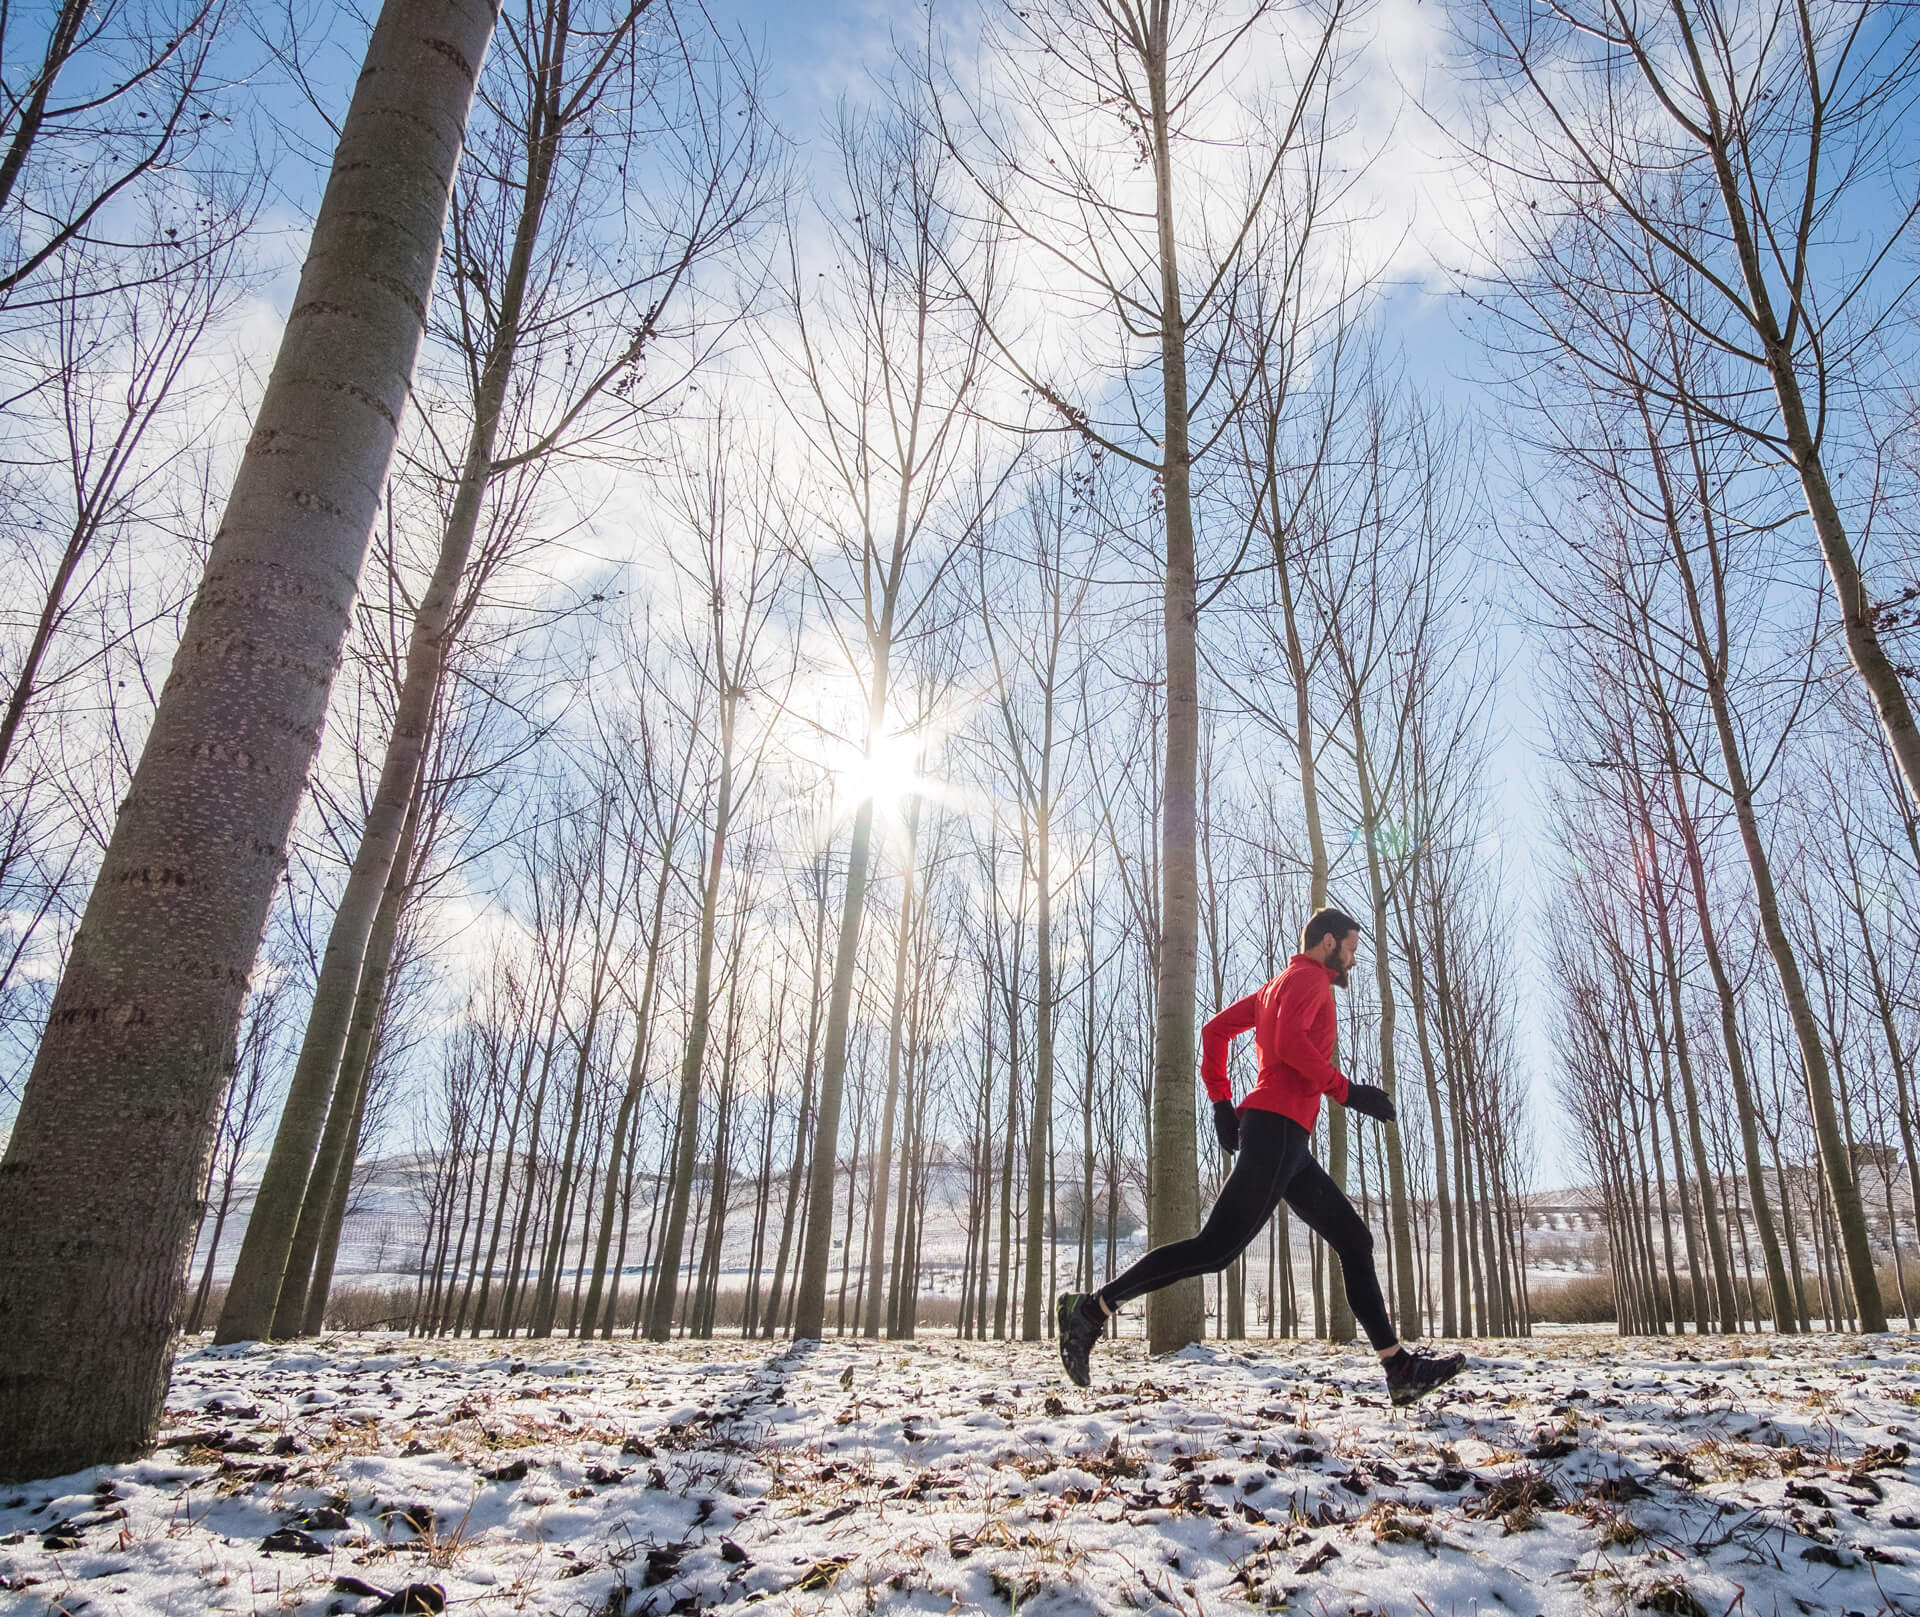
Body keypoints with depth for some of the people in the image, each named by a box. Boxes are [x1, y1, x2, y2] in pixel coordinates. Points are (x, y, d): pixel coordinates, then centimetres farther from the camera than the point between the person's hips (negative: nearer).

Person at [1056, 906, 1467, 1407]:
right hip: (1278, 1127, -11)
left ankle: (1401, 1369, 14)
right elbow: (1290, 1040, -20)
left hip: (1287, 1144, 11)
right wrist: (1346, 1091, -15)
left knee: (1355, 1241, 12)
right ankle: (1092, 1309, -14)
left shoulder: (1278, 987, 26)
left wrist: (1222, 1100, 17)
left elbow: (1216, 1029, 23)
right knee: (1217, 1247, -14)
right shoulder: (1309, 977, -2)